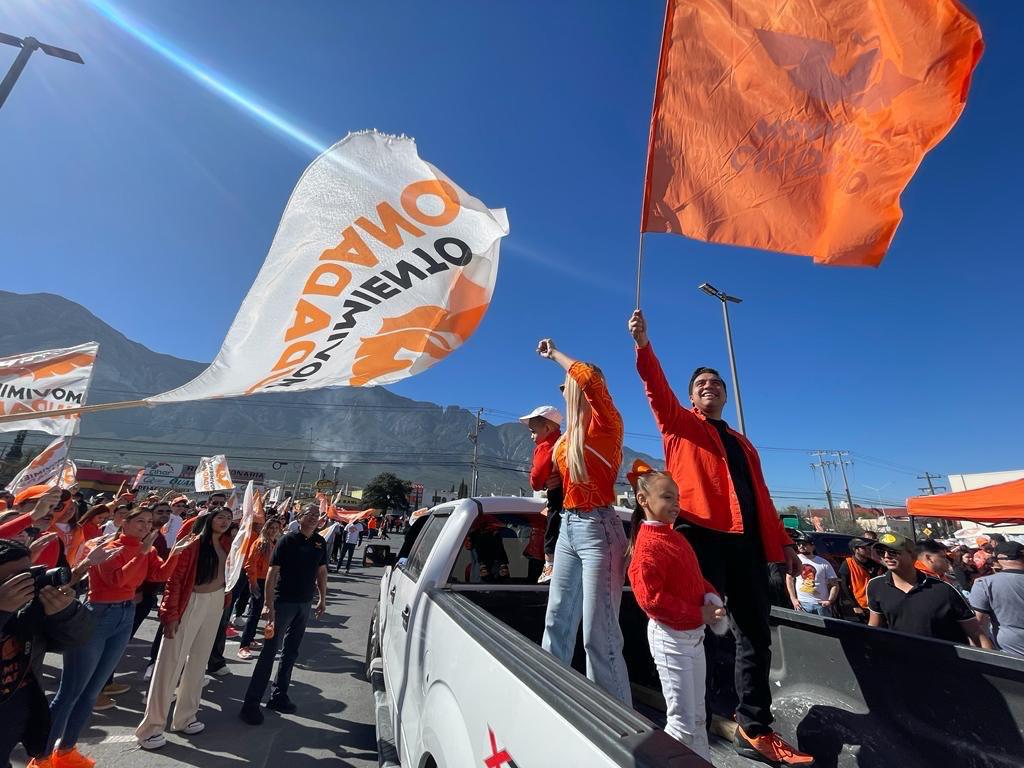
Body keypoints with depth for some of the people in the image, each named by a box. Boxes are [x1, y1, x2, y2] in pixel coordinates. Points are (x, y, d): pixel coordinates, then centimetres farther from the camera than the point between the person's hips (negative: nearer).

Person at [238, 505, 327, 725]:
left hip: (305, 603, 5)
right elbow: (272, 572, -13)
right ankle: (251, 703, 12)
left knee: (291, 652, 15)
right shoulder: (287, 540, -13)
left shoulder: (320, 542, 2)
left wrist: (323, 599, 11)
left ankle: (278, 696, 29)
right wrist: (269, 604, -17)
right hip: (284, 602, -5)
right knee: (269, 652, 0)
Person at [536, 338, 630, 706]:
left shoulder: (607, 425, -9)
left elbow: (590, 376, -26)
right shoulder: (568, 438, 13)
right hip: (568, 528, 8)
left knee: (598, 634, -5)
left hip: (597, 528, -8)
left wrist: (554, 353, -11)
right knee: (557, 622, 19)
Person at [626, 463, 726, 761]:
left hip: (694, 634, 9)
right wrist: (698, 615, -21)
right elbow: (650, 599, -27)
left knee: (698, 715, 23)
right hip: (671, 637, -9)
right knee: (682, 722, 3)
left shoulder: (675, 536, 7)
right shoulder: (648, 545, -23)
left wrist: (711, 597, -3)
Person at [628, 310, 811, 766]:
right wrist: (643, 345, -21)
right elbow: (657, 389, -8)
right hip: (701, 535, -6)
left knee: (754, 634, 9)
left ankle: (755, 731, 22)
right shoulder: (680, 425, 9)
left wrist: (782, 544, 15)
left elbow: (760, 496, 22)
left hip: (747, 541, 6)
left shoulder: (743, 444, 25)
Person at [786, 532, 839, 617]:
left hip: (821, 604, 1)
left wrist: (830, 601, -6)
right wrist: (793, 599, 1)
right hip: (801, 603, 0)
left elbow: (834, 584, 8)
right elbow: (789, 579, 10)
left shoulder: (824, 563, 8)